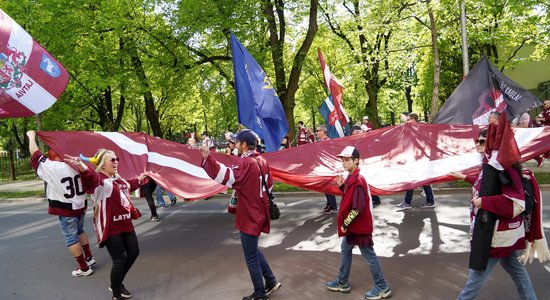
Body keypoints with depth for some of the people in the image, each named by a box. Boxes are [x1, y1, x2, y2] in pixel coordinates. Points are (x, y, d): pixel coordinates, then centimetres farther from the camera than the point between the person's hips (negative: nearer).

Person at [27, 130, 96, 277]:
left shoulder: (52, 167, -16)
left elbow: (35, 155, -5)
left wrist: (31, 136, 7)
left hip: (66, 209, -6)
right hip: (81, 206, 6)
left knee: (71, 238, 5)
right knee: (80, 231, 26)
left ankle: (84, 268, 10)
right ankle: (89, 257, 35)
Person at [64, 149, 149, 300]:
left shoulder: (119, 179, 10)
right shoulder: (99, 179, -18)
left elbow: (128, 186, 34)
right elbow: (92, 179, -44)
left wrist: (139, 179, 47)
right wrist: (82, 167, -66)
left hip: (124, 223, 9)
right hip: (110, 226, -9)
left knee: (134, 252, 19)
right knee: (119, 260, -4)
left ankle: (117, 284, 39)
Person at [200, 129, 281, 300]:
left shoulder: (246, 163, -21)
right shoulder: (261, 161, 5)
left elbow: (227, 177, -37)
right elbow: (269, 183, 16)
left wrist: (208, 158, -44)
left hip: (249, 217, -9)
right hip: (258, 213, 9)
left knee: (251, 257, 6)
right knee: (253, 250, 25)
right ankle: (271, 281, 29)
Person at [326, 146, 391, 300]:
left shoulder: (358, 180, -25)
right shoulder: (352, 177, 6)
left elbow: (357, 208, -27)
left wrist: (345, 224, -18)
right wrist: (342, 186, 0)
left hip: (360, 226, -11)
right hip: (353, 225, 11)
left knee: (369, 256, 1)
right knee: (345, 249, 20)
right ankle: (342, 283, 34)